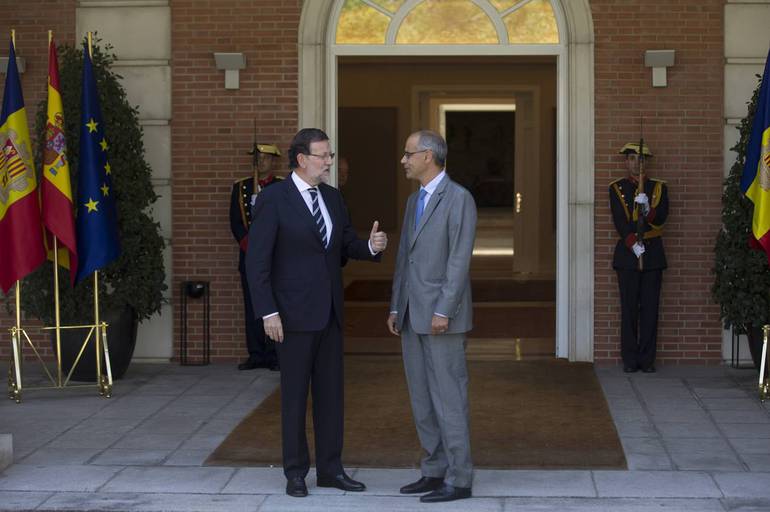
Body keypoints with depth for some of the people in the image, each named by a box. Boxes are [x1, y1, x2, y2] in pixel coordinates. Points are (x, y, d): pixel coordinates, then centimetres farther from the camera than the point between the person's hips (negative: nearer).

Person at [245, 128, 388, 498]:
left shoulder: (333, 197, 9)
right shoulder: (273, 199, -11)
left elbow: (346, 245, 15)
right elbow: (257, 261, -13)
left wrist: (371, 246, -8)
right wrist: (268, 313, -17)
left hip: (330, 311, 6)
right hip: (294, 313, -6)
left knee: (331, 392, 9)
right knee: (295, 394, 3)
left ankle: (330, 468, 18)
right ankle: (295, 472, 14)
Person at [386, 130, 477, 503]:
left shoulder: (459, 198, -11)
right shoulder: (414, 200, 16)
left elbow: (460, 260, -17)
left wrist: (443, 311, -21)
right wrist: (395, 308, 13)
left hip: (441, 314, -9)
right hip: (413, 314, 9)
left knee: (448, 398, -5)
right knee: (422, 398, 10)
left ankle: (459, 479, 1)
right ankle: (435, 471, 18)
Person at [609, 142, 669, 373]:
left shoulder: (659, 188, 10)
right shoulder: (617, 188, 5)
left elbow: (660, 218, -2)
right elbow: (619, 221, -5)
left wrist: (647, 209, -22)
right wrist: (633, 244, -17)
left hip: (653, 253, 1)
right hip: (627, 252, -1)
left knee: (650, 308, 1)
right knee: (629, 308, -1)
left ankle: (647, 359, 6)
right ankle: (630, 359, 4)